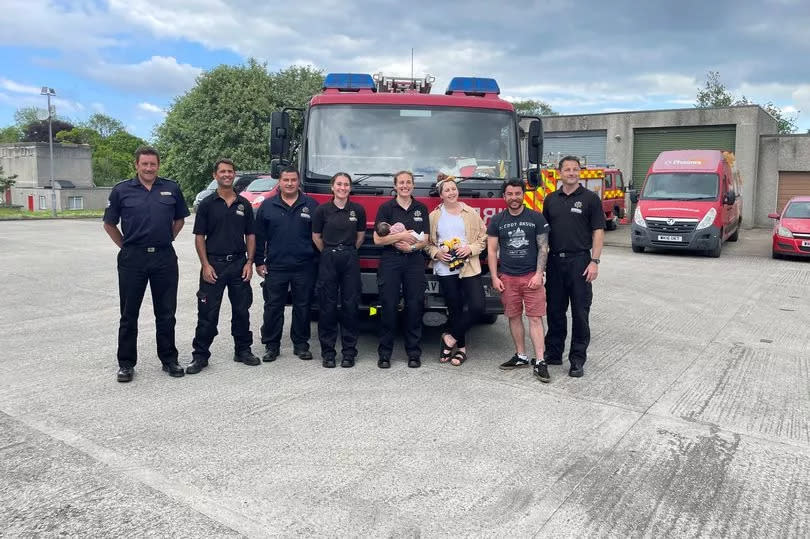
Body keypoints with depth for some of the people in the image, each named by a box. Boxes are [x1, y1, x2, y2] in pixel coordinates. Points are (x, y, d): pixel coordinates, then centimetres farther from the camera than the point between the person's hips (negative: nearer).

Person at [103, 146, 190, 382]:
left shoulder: (171, 189, 5)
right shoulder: (121, 190, 0)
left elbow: (179, 219, 17)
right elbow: (109, 224, 8)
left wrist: (166, 240, 10)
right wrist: (125, 246, 4)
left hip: (165, 258, 1)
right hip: (132, 259, -1)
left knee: (166, 313, 9)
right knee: (129, 314, 6)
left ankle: (169, 359, 21)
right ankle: (126, 363, 17)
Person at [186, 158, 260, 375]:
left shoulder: (244, 204, 8)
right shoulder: (207, 203, 0)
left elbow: (250, 235, 10)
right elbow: (199, 237, -2)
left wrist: (249, 263, 0)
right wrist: (205, 265, -10)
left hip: (239, 263, 3)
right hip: (214, 264, -3)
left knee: (242, 310, 9)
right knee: (207, 312, 0)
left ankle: (243, 350, 23)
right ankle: (200, 355, 9)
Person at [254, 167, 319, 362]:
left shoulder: (311, 205, 5)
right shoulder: (267, 206, 6)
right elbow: (259, 237, 7)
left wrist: (318, 260, 2)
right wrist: (259, 262, 3)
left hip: (304, 267, 0)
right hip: (275, 267, 0)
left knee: (302, 307, 7)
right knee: (273, 308, 5)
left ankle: (301, 344, 19)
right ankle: (271, 345, 16)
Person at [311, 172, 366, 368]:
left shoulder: (358, 209, 3)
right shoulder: (322, 210, 0)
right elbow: (316, 237, 9)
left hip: (350, 260, 1)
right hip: (328, 259, -1)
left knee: (350, 305, 2)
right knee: (327, 306, 2)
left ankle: (349, 351, 12)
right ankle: (328, 352, 10)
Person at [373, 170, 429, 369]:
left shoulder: (421, 208, 10)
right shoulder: (386, 208, 2)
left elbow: (425, 239, 8)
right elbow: (377, 239, -5)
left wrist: (411, 247, -10)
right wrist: (402, 235, -13)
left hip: (415, 261, 2)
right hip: (390, 261, -2)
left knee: (414, 306, 2)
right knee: (389, 306, -1)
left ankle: (414, 352, 11)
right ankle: (384, 353, 8)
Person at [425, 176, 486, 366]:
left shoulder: (471, 213, 7)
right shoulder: (434, 216, 7)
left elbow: (483, 238, 7)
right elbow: (427, 243, 10)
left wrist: (471, 249, -10)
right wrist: (437, 253, -8)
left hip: (469, 268, 0)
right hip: (445, 270, 0)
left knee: (477, 307, -11)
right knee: (455, 309, 6)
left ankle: (451, 337, 8)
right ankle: (461, 346, 22)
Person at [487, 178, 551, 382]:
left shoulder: (537, 218, 2)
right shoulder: (497, 220, 6)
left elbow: (543, 248, 0)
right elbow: (492, 251, 6)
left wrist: (538, 274, -9)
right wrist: (494, 277, -1)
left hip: (532, 277, -2)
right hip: (507, 277, 2)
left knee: (535, 318, -4)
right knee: (514, 317, 8)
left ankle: (539, 361, -3)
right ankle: (521, 356, 20)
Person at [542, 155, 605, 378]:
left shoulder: (590, 198, -1)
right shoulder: (550, 199, 11)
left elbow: (598, 232, -4)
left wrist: (595, 261, -13)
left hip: (579, 261, -4)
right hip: (555, 261, 4)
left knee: (580, 312, 1)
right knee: (555, 310, 11)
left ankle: (578, 359, 10)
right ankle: (553, 353, 22)